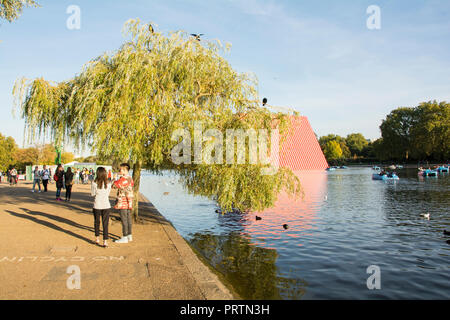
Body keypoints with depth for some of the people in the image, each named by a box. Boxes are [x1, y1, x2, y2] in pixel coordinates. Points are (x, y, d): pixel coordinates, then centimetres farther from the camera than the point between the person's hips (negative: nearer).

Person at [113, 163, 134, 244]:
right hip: (129, 202, 9)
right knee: (128, 219, 13)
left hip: (123, 202, -9)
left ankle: (125, 238, 1)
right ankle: (129, 236, 19)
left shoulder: (123, 179, -16)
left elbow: (114, 185, -13)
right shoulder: (130, 178, 12)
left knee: (124, 220, -3)